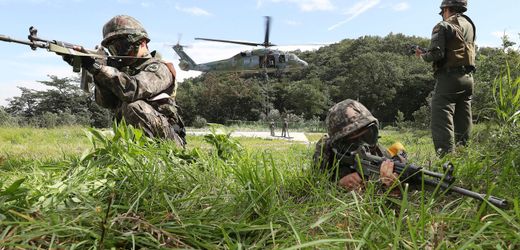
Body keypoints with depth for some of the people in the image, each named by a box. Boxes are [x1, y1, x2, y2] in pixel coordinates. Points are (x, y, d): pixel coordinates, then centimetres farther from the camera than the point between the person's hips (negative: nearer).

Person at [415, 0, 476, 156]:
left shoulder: (444, 26, -7)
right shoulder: (470, 25, 17)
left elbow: (436, 54, -17)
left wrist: (422, 55, 3)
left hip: (449, 77, -8)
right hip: (468, 77, 8)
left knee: (442, 122, -10)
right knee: (463, 122, 13)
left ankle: (447, 157, -18)